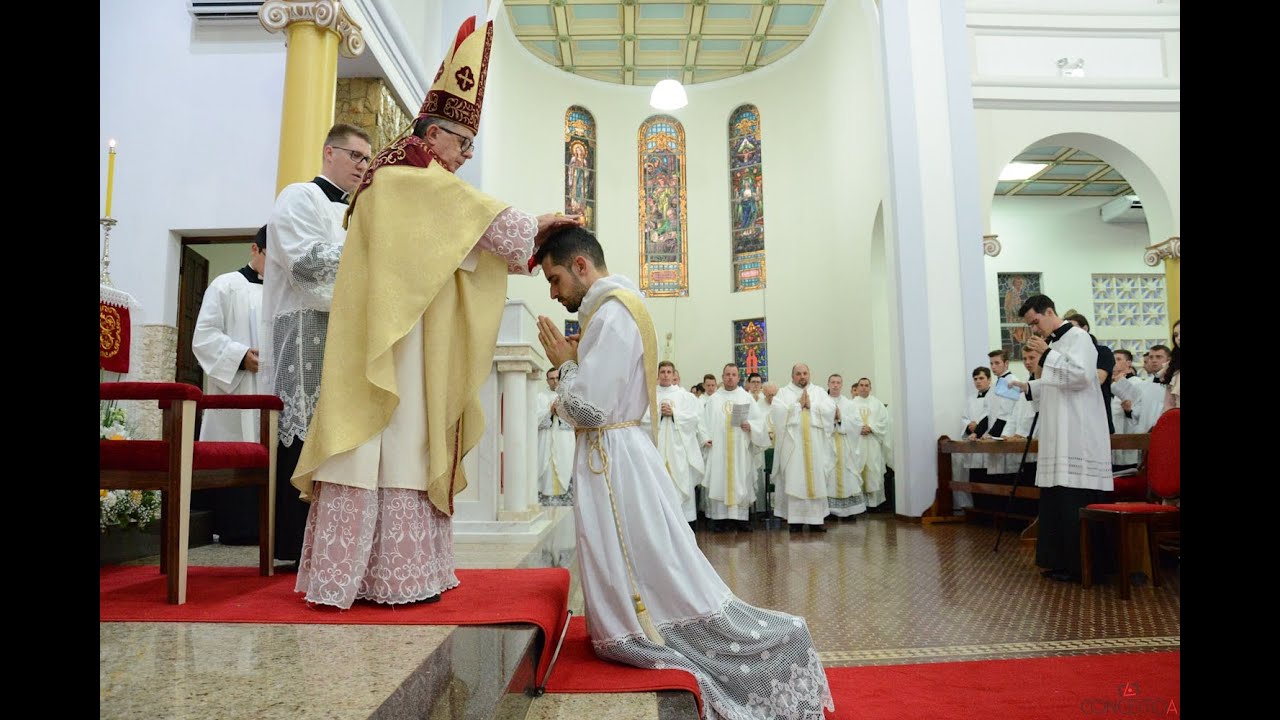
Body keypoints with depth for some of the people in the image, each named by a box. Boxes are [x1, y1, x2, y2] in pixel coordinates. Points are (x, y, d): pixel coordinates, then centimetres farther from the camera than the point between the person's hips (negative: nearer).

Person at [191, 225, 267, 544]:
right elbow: (204, 336, -3)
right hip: (233, 390, -4)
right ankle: (230, 526, 2)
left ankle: (255, 525, 7)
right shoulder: (226, 285, 4)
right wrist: (241, 356, -17)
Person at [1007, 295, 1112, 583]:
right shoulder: (1054, 343, 18)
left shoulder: (1078, 337, -7)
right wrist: (1028, 387, 10)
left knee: (1075, 501, -7)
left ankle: (1080, 565, 0)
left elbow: (1081, 375, -21)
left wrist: (1046, 354, -16)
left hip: (1078, 437, -9)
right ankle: (1061, 560, 15)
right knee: (1056, 499, 8)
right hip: (1058, 436, 9)